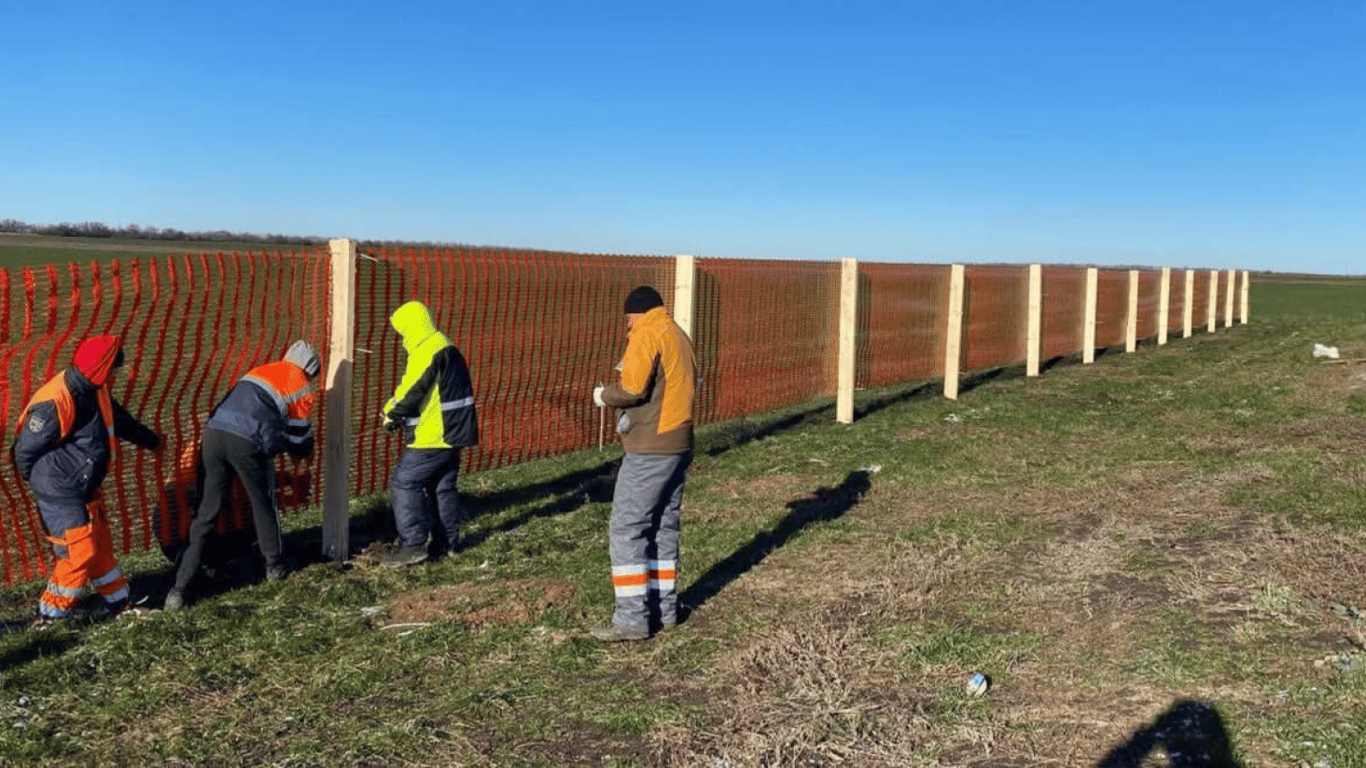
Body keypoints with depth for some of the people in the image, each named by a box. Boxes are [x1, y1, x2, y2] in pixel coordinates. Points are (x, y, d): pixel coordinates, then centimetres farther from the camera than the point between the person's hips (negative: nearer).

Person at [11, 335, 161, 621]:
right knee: (80, 554, -5)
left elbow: (121, 420, 22)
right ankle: (50, 616, 10)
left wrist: (151, 440, 36)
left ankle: (120, 603, 29)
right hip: (61, 495, -9)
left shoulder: (96, 392, 1)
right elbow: (25, 451, -16)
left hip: (87, 490, 9)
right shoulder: (53, 404, -26)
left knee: (101, 547, 17)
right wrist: (43, 484, -1)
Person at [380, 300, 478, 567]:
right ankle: (448, 542, 24)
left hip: (432, 436, -10)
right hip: (451, 433, 10)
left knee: (403, 483, -6)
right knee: (443, 487, 17)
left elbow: (411, 390, -19)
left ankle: (413, 545, -8)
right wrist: (399, 415, 11)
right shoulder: (445, 348, 16)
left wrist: (391, 414, -2)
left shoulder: (427, 352, -16)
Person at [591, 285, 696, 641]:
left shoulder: (646, 335, -10)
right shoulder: (679, 335, 16)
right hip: (680, 446, 9)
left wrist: (604, 395, 0)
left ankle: (632, 619, -4)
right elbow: (690, 384, 15)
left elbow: (632, 389, -20)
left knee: (626, 530, -4)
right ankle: (664, 609, 20)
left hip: (649, 451, -9)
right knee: (664, 528, 15)